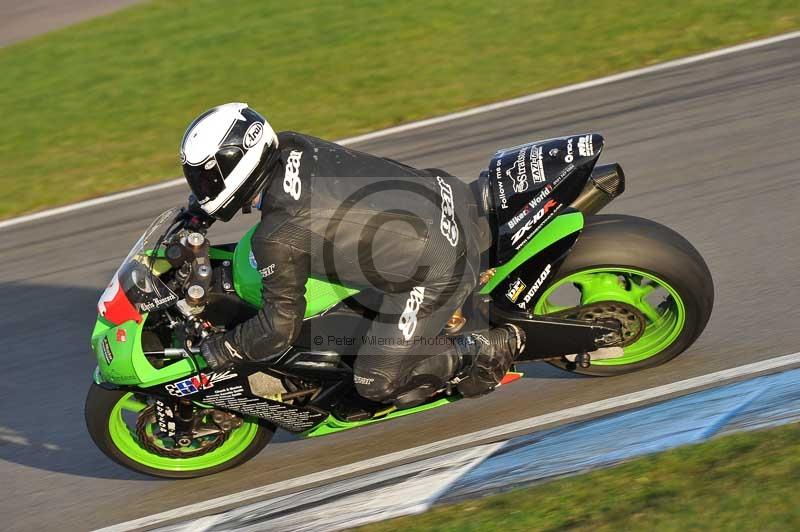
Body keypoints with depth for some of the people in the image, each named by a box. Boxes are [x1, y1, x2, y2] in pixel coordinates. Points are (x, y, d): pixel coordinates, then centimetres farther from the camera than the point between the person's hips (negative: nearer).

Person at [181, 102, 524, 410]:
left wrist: (216, 351, 5)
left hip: (435, 272, -8)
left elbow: (281, 325, -9)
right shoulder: (290, 145, 1)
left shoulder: (276, 238, -19)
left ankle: (487, 350, 7)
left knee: (377, 384, 5)